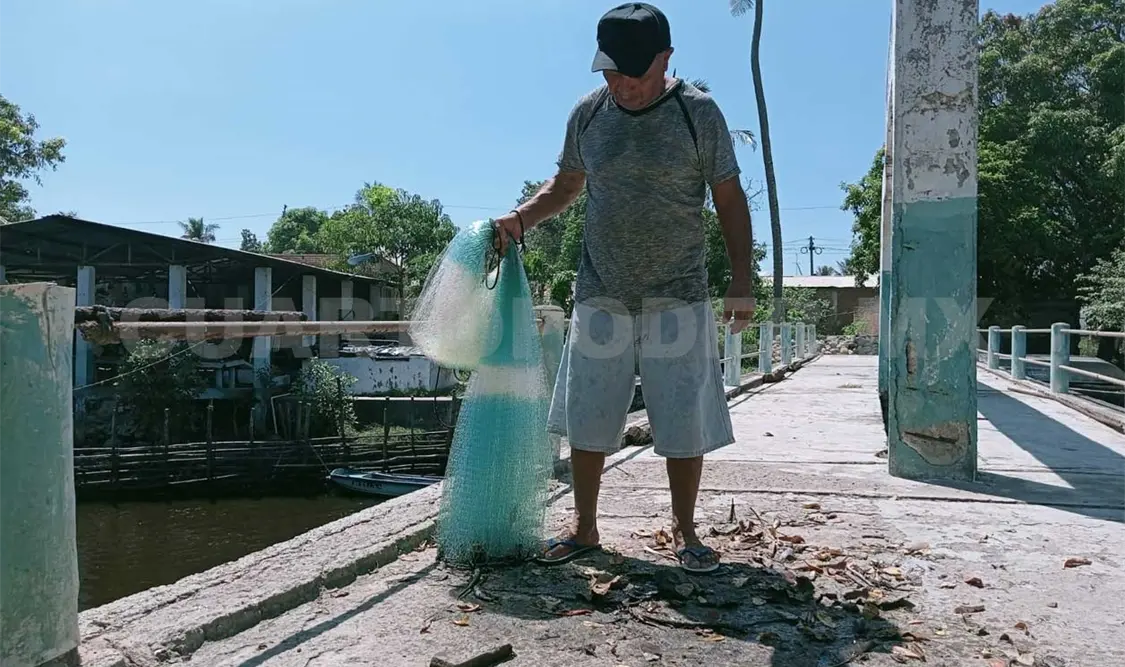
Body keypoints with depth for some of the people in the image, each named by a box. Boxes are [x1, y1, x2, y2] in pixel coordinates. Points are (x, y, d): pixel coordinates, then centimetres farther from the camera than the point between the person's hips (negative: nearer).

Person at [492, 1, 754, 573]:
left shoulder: (698, 114, -3)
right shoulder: (588, 113, 4)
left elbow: (730, 202, 0)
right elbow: (565, 186, 17)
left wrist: (741, 284, -6)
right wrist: (520, 217, -2)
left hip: (678, 298, -2)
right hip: (600, 295, 3)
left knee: (684, 422, 2)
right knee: (586, 418, 6)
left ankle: (684, 531, 22)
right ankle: (584, 526, 23)